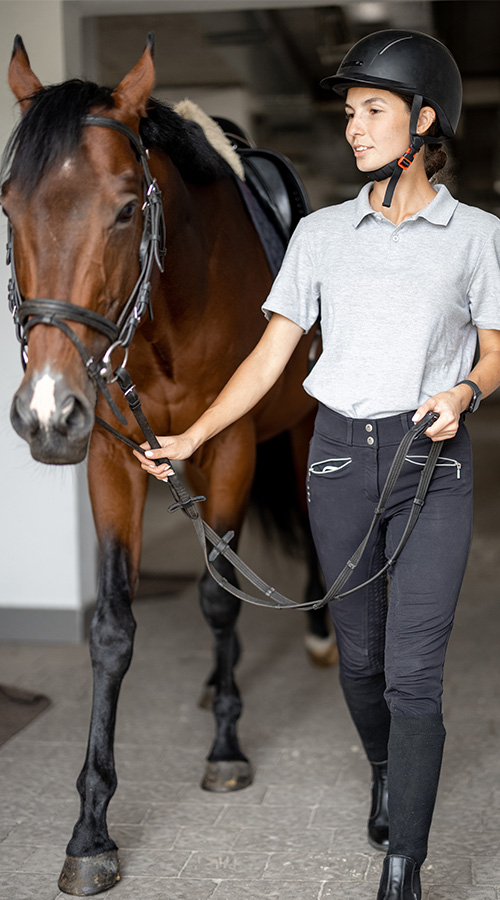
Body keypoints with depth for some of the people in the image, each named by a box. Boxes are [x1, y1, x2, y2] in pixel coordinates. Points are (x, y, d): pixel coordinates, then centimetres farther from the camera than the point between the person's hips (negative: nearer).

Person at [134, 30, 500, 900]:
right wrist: (190, 438, -3)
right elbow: (269, 358, 5)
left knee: (412, 672, -8)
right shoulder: (320, 232, 6)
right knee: (358, 652, 12)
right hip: (339, 455, 3)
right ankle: (383, 770, 42)